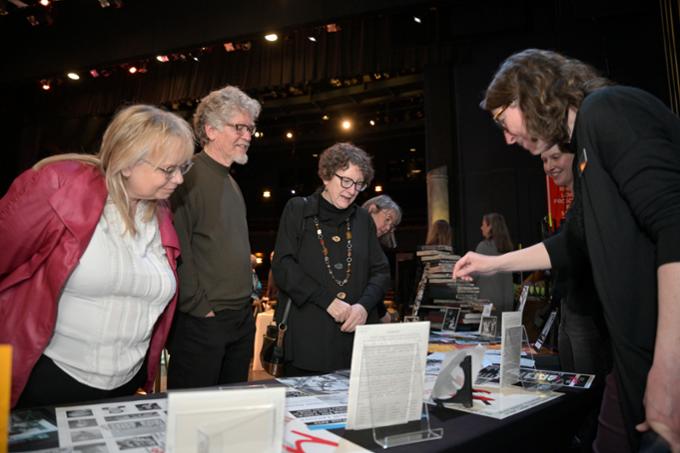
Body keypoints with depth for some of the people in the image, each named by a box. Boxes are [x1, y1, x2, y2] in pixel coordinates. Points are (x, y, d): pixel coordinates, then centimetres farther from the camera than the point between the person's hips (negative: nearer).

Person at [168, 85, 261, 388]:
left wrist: (245, 297, 14)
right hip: (202, 319, -8)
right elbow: (178, 249, -19)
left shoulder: (231, 183, 16)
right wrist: (199, 307, -16)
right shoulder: (189, 176, -12)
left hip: (242, 318, 9)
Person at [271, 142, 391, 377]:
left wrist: (364, 305, -7)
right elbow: (283, 266, -6)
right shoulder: (298, 210, 4)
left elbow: (381, 271, 12)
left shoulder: (363, 219, 15)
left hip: (356, 334, 3)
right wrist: (327, 300, -13)